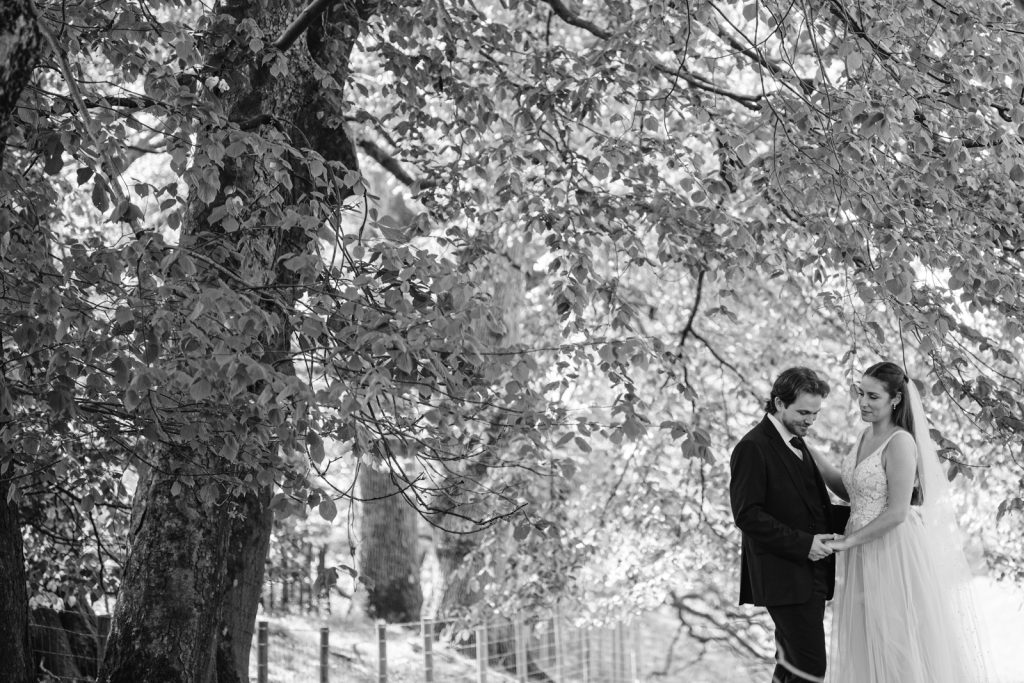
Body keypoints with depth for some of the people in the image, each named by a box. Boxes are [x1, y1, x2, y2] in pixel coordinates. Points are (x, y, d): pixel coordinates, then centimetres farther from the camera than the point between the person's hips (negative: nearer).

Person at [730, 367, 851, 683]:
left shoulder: (797, 444, 17)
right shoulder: (753, 448, -12)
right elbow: (747, 515, -18)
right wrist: (803, 543, -21)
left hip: (811, 574, 9)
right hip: (785, 577, -9)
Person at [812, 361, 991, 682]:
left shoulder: (900, 443, -17)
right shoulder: (866, 436, 8)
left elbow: (897, 513, -20)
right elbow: (850, 490, 15)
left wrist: (848, 541, -16)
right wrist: (811, 456, 6)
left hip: (896, 551, -8)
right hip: (864, 557, 8)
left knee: (898, 641, 2)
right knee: (865, 644, 13)